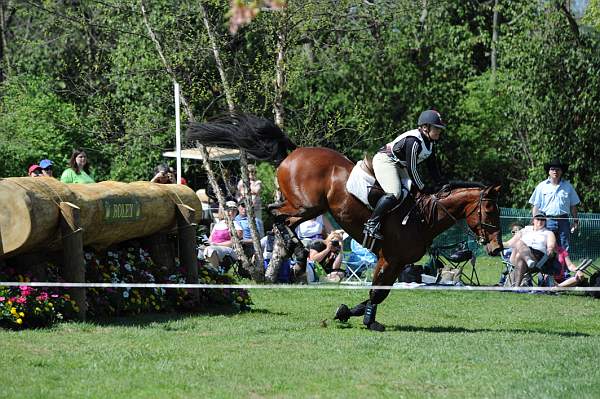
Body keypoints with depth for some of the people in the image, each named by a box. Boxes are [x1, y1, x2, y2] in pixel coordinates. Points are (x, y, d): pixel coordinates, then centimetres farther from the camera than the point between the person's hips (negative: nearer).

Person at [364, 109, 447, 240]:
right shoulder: (413, 141, -27)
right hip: (384, 161, -11)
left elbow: (432, 166, 15)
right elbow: (411, 169, -25)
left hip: (399, 166, 11)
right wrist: (423, 188, -16)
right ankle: (371, 224, -25)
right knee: (395, 193, -27)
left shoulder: (429, 142, 4)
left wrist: (441, 184, 7)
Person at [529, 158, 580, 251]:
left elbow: (573, 205, 15)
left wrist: (575, 220, 10)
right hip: (547, 221, -1)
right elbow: (536, 206, 7)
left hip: (563, 221, 1)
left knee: (564, 248, -1)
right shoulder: (542, 186, 7)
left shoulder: (568, 186, 11)